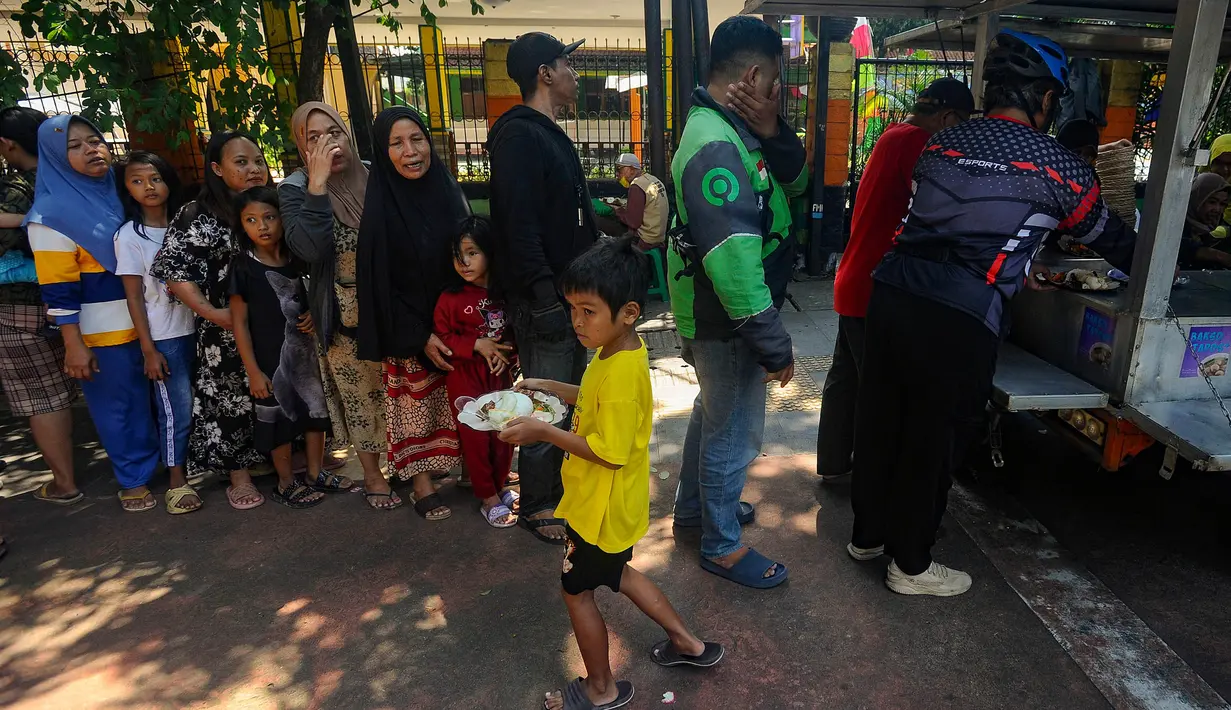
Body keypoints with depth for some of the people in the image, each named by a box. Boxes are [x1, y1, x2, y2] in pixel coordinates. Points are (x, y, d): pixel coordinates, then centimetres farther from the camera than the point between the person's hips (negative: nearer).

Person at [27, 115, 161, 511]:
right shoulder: (52, 212, -10)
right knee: (118, 404, 7)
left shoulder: (119, 193, 8)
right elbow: (59, 290, -13)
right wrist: (74, 346, -17)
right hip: (103, 331, -5)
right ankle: (134, 479, 24)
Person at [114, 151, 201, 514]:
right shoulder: (129, 236, -5)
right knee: (176, 411, 0)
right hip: (163, 337, -4)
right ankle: (177, 481, 14)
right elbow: (134, 297, -6)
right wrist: (148, 350, -9)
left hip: (194, 330, 4)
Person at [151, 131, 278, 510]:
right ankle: (239, 476, 18)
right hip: (226, 331, -3)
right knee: (231, 397, 5)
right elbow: (173, 270, -8)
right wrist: (211, 313, -14)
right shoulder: (197, 217, -6)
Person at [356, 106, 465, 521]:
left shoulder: (448, 192, 0)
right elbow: (380, 283, -12)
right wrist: (421, 338, -15)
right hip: (408, 333, -4)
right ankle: (422, 487, 21)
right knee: (415, 406, 7)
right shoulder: (379, 208, -14)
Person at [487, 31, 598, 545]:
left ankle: (562, 485, 36)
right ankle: (536, 507, 16)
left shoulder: (550, 135, 18)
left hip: (570, 292, 10)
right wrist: (545, 298, -25)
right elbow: (519, 226, -22)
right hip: (543, 300, -10)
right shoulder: (518, 136, -14)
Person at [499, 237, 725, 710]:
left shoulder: (622, 372, -31)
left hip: (602, 509, -10)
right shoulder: (617, 352, -2)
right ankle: (688, 643, 40)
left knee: (576, 591, 12)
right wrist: (548, 387, 7)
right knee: (615, 574, 28)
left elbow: (610, 451, -30)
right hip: (612, 504, 10)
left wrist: (543, 432, -26)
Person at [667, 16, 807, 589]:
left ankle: (693, 504, 46)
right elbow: (733, 260, -32)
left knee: (714, 411, 26)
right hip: (729, 322, -10)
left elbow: (795, 183, 7)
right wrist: (775, 345, -26)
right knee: (735, 433, 6)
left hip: (716, 319, 10)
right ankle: (722, 546, 27)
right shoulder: (717, 147, -27)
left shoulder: (725, 130, 7)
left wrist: (772, 132, -13)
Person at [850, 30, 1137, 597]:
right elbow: (1111, 240, 16)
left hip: (892, 291, 6)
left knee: (879, 421, 17)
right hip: (957, 320, -6)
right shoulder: (1058, 167, 1)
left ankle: (867, 534, 37)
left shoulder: (941, 143, 15)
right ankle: (911, 564, 28)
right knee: (934, 440, 9)